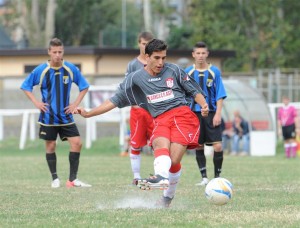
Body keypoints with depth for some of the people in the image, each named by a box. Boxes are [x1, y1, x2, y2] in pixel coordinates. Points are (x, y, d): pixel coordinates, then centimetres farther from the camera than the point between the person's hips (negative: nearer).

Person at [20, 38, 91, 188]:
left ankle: (72, 179, 0)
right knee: (50, 146, 2)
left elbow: (84, 86, 10)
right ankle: (55, 179, 16)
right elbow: (25, 86, 4)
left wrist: (75, 104, 0)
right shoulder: (41, 70, -7)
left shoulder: (71, 69, -3)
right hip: (48, 116, -2)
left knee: (77, 143, -7)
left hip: (66, 116, 2)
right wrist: (36, 102, -6)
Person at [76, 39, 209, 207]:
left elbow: (195, 91, 16)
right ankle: (162, 177, -57)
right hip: (160, 120, 1)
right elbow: (115, 101, 15)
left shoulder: (173, 70, 10)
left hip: (182, 114, -1)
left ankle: (168, 196, -5)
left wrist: (204, 105, -5)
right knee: (160, 145, -32)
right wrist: (88, 114, 9)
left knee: (174, 161, -18)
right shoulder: (135, 79, 13)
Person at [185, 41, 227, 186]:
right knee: (198, 147, 3)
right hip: (194, 113, 1)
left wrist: (218, 114, -9)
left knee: (218, 146, -10)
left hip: (211, 113, -1)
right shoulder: (188, 72, 5)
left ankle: (217, 177, 2)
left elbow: (220, 96, 0)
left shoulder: (214, 71, 1)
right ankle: (204, 178, 12)